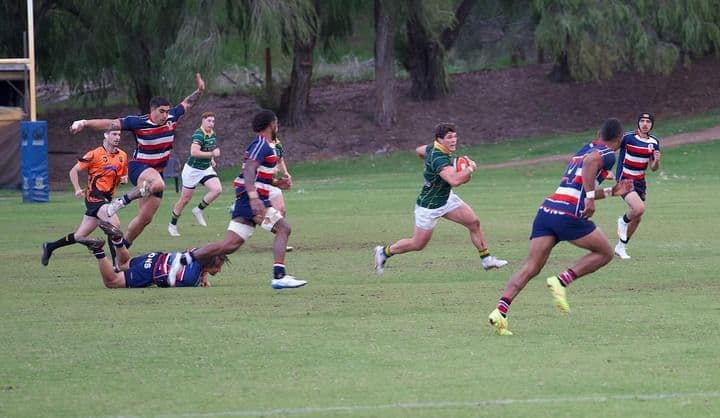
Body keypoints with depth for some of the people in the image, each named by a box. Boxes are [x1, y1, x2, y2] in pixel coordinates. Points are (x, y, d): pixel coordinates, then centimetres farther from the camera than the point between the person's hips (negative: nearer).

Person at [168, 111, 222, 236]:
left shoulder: (212, 134, 3)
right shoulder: (199, 135, -23)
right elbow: (194, 152, -37)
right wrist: (212, 154, -31)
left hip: (206, 169, 7)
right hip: (193, 169, -7)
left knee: (217, 189, -17)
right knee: (185, 199, 3)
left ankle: (198, 210, 3)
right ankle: (172, 225, 21)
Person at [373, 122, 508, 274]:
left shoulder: (433, 148, -6)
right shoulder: (439, 158, -34)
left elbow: (419, 151, 17)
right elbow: (454, 180, -48)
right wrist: (470, 168, -34)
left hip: (447, 198, 9)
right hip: (429, 206, -9)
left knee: (474, 222, -1)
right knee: (418, 244, 5)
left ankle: (486, 259, 10)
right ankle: (385, 252, 28)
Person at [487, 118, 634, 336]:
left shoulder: (581, 151, 28)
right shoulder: (607, 155, 4)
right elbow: (591, 161, -22)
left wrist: (610, 192, 41)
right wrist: (591, 197, -20)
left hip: (547, 209, 7)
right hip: (569, 214, -7)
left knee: (531, 267, 0)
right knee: (605, 253, 12)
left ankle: (500, 310, -17)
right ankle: (561, 281, -4)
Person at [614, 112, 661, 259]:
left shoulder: (654, 142, 2)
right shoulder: (628, 138, -15)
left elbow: (653, 168, 7)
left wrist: (656, 161, -15)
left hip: (640, 181, 6)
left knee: (637, 219, 8)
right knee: (639, 208, -27)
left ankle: (621, 247, 27)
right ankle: (623, 221, 7)